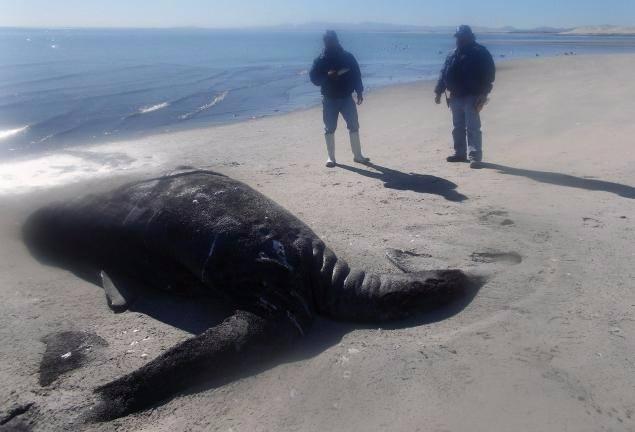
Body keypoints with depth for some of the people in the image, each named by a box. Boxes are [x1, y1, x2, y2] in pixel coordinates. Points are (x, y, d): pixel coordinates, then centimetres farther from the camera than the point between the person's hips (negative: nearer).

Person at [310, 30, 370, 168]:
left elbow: (356, 75, 8)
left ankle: (357, 155, 11)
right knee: (330, 129, 2)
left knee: (354, 126, 1)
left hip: (347, 98, 2)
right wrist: (328, 76, -22)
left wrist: (359, 92, 4)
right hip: (329, 100, -1)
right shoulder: (320, 61, -1)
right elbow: (314, 78, -6)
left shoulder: (348, 57, 4)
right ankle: (331, 157, 12)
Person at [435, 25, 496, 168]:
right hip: (455, 97, 7)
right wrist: (438, 92, 11)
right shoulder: (453, 54, 16)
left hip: (471, 97, -7)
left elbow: (489, 74, -11)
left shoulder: (480, 53, -5)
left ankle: (475, 157, -12)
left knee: (472, 128, -11)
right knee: (458, 127, 13)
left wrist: (483, 95, -20)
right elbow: (444, 74, 18)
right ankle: (460, 153, 24)